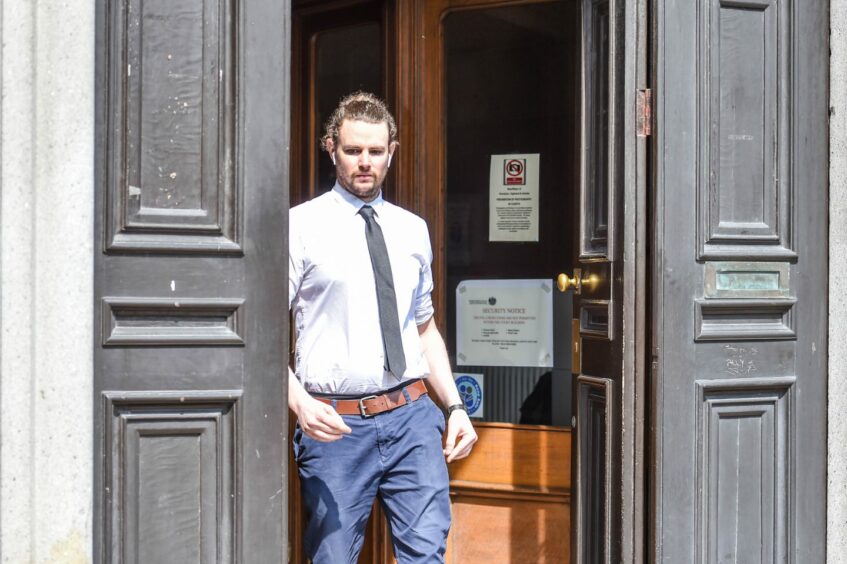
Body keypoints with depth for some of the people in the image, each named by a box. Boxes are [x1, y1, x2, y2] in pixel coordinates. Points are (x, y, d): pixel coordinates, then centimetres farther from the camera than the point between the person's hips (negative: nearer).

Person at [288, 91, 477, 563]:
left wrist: (455, 406, 12)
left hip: (412, 417, 3)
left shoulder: (413, 230, 14)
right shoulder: (301, 226, -1)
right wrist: (299, 402, -18)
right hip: (334, 423, -3)